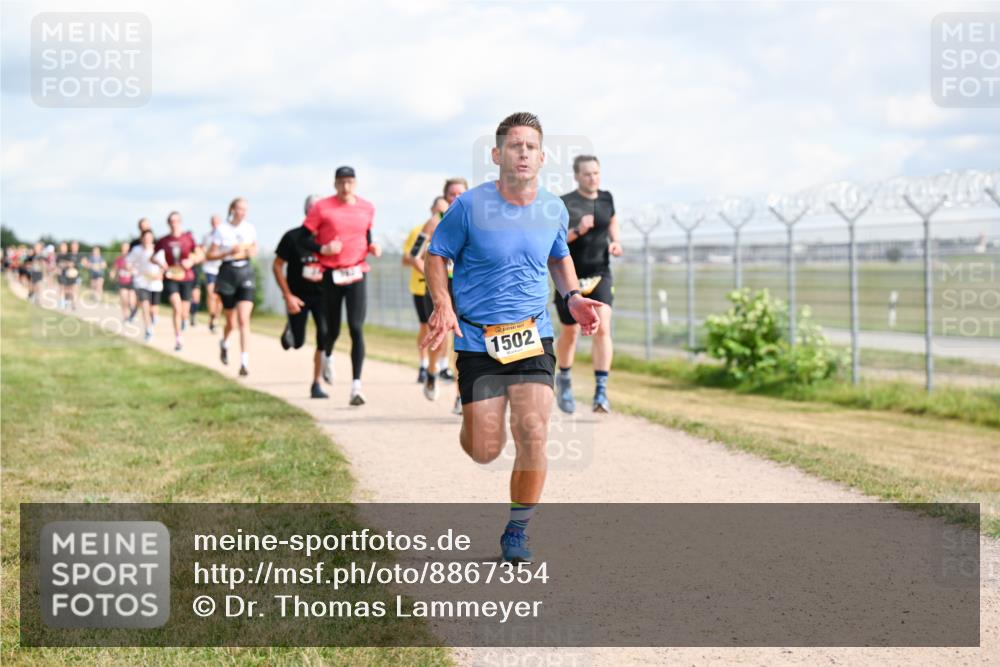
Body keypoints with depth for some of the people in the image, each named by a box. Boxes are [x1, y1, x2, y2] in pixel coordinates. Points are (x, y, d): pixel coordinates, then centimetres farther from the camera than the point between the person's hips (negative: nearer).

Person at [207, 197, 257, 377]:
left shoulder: (250, 228, 5)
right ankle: (224, 343, 45)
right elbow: (210, 254, -2)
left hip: (246, 272, 1)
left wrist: (252, 252, -2)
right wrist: (229, 252, -17)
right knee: (231, 323, 9)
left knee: (244, 320, -13)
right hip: (228, 273, -1)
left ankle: (244, 362, -16)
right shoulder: (221, 230, -4)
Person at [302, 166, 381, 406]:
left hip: (356, 274, 1)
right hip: (330, 275, -1)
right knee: (332, 329, 10)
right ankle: (327, 356, 48)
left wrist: (372, 247, 4)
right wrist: (323, 249, -17)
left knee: (356, 329, -11)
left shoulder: (367, 208, 7)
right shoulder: (322, 207, -3)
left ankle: (356, 386, -12)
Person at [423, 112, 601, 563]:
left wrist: (573, 296, 5)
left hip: (533, 336, 2)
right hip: (476, 339, -2)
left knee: (533, 436, -13)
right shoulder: (470, 206, -9)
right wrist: (443, 305, -14)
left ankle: (517, 531, 8)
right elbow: (436, 254, 2)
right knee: (486, 451, -4)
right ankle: (472, 423, 37)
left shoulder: (554, 210, 3)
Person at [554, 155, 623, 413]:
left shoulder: (606, 198, 5)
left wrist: (616, 242, 3)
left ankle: (601, 390, -17)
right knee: (570, 332, 10)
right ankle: (564, 379, 38)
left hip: (600, 275, 2)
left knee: (602, 328, -16)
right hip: (570, 277, -2)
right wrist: (577, 231, -28)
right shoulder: (564, 204, -9)